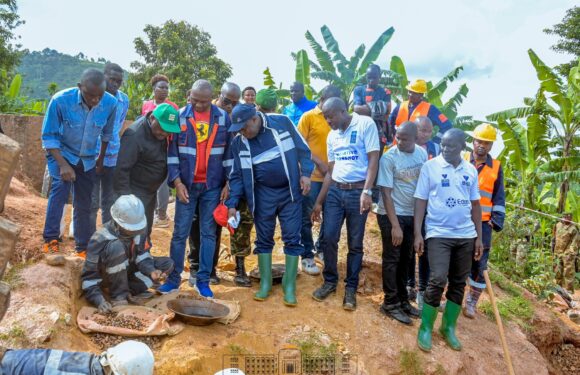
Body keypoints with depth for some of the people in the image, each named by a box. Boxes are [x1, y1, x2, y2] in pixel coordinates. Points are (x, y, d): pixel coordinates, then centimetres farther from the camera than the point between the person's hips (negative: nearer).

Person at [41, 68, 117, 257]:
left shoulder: (110, 103, -20)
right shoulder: (61, 100, -28)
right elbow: (48, 136, -18)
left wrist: (101, 157, 10)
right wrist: (63, 164, -27)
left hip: (87, 159, 3)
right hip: (61, 153, -3)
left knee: (83, 205, 8)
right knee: (60, 187, -29)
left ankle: (82, 248, 23)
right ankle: (50, 239, -19)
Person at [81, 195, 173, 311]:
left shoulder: (140, 228, -17)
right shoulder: (101, 239, -32)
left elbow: (141, 255, -5)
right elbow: (89, 277, -28)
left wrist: (151, 270, -24)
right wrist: (99, 300, -41)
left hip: (128, 270, 5)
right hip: (106, 276, -5)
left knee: (167, 264, -11)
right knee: (116, 247, -37)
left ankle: (132, 290, -12)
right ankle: (118, 296, -22)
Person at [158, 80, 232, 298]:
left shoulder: (223, 117, 2)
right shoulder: (180, 116, -1)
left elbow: (229, 151, 4)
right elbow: (172, 152, -1)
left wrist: (228, 183, -1)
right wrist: (177, 182, -10)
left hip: (213, 186, 1)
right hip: (187, 184, -1)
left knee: (208, 233, 6)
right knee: (180, 233, 5)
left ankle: (203, 280, 16)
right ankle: (174, 279, 17)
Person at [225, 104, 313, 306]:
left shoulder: (282, 122, -10)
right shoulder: (238, 143, -3)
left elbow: (302, 149, -1)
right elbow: (236, 175, 2)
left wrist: (305, 173, -8)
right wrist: (232, 203, -4)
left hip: (290, 191, -1)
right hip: (263, 193, 2)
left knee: (292, 238, 0)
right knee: (263, 239, 7)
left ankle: (289, 286, 10)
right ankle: (265, 283, 21)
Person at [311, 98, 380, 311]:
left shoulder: (365, 124, -5)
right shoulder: (332, 135, 14)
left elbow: (373, 159, -10)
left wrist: (367, 192, -19)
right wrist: (319, 201, 13)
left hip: (358, 192, -5)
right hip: (335, 191, 5)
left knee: (355, 244, 4)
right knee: (329, 238, 0)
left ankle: (351, 288, 17)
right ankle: (330, 281, 19)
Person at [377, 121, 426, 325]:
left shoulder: (422, 153, -1)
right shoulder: (389, 158, -17)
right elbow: (386, 193, -16)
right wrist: (395, 225, -18)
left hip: (412, 214, 5)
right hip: (392, 215, -5)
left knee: (405, 259, 14)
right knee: (392, 259, 3)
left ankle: (403, 300, 27)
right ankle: (391, 303, 15)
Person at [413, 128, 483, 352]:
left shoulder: (471, 170, 7)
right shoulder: (430, 166, -3)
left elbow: (475, 205, 12)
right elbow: (421, 201, -4)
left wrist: (479, 237, 9)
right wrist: (417, 234, -9)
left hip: (466, 235, 4)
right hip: (439, 234, -4)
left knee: (458, 284, 9)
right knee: (438, 280, -13)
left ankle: (449, 327, 24)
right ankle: (425, 328, 4)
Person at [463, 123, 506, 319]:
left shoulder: (496, 167, 8)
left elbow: (499, 197, 11)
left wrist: (496, 219, 1)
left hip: (482, 223, 1)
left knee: (479, 264, 2)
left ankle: (471, 302, 16)